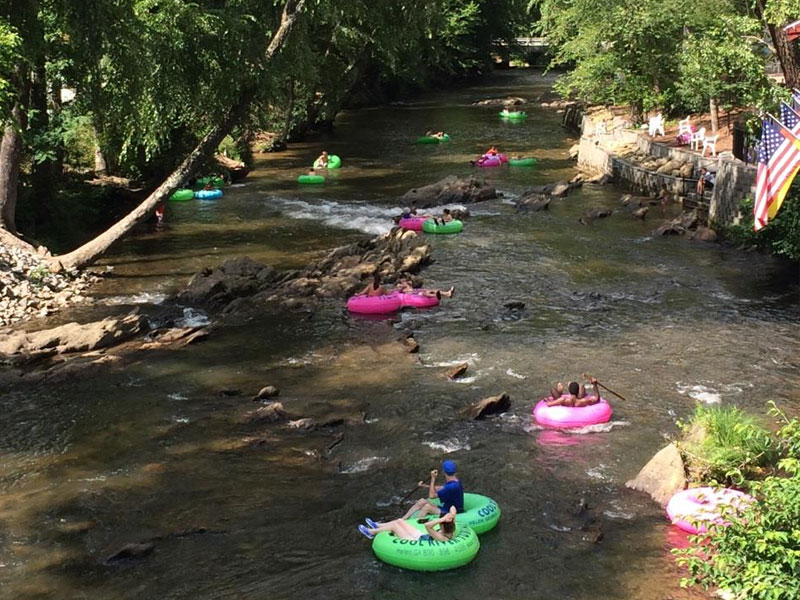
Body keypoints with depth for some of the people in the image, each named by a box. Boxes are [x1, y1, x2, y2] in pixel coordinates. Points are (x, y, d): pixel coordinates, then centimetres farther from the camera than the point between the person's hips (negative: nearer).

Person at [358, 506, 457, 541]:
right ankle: (377, 526, 37)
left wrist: (443, 519, -52)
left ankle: (371, 532, 21)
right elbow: (453, 508, -10)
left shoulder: (441, 538, -38)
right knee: (400, 521, 13)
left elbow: (427, 525, -51)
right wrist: (451, 516, -31)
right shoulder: (450, 531, -16)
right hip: (422, 537, 9)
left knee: (394, 525, -2)